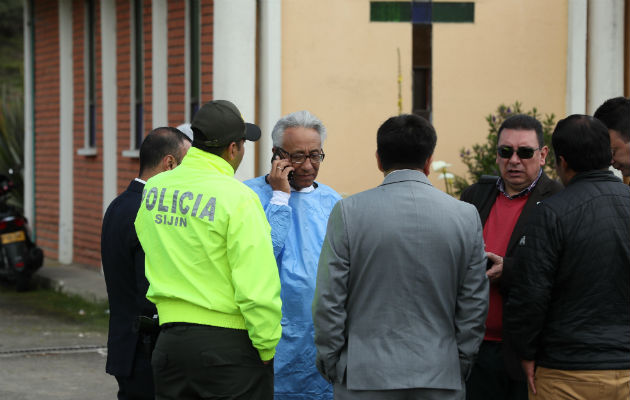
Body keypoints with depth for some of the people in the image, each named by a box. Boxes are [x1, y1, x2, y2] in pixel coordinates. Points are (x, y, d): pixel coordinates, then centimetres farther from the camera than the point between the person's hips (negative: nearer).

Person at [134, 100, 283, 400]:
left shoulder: (154, 189, 6)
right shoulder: (238, 198, -14)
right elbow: (257, 287, -17)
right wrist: (267, 349, -8)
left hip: (170, 340, 6)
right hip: (229, 342, -6)